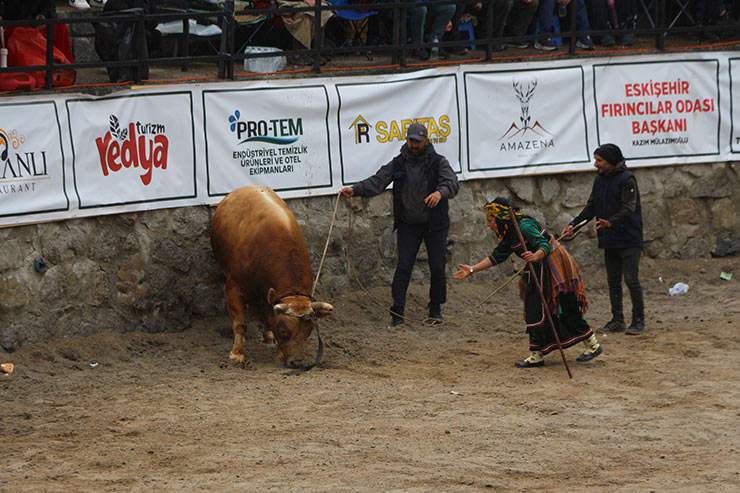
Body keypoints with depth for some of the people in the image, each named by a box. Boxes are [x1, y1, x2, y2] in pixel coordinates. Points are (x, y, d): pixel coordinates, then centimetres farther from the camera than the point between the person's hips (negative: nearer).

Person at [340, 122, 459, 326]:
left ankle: (435, 308, 20)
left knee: (437, 267, 2)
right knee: (404, 266, -9)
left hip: (435, 225, -1)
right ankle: (397, 311, -11)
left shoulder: (439, 162, -5)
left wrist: (440, 192, -42)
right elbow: (376, 182, -3)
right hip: (408, 225, 1)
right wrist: (355, 190, -20)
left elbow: (452, 183, -20)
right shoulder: (398, 164, 3)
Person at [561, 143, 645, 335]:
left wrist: (610, 222, -38)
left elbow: (629, 208, -22)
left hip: (629, 240, -8)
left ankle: (638, 320, -1)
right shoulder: (599, 180, 11)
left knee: (631, 279, -8)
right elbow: (591, 208, 17)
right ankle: (617, 320, 16)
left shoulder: (626, 179, -13)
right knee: (613, 281, 10)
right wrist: (573, 224, 4)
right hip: (609, 240, 8)